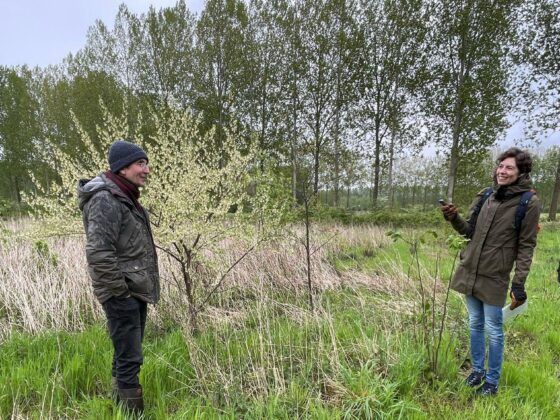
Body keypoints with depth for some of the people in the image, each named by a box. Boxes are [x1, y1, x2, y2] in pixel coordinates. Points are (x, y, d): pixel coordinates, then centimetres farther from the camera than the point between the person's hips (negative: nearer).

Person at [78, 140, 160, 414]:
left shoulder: (126, 198, 13)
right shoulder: (105, 200, -17)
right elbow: (98, 253, -26)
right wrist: (120, 291, -18)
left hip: (135, 291, 10)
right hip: (122, 295, -10)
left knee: (127, 356, 20)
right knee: (129, 359, -3)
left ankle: (121, 406, 36)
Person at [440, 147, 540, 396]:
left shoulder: (528, 203, -10)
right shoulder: (486, 196, 4)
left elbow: (526, 246, -9)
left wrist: (519, 283, -11)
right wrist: (454, 219, -8)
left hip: (494, 277, -5)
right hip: (469, 271, 5)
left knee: (493, 330, 8)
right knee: (475, 325, 17)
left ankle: (492, 380, 27)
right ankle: (477, 370, 35)